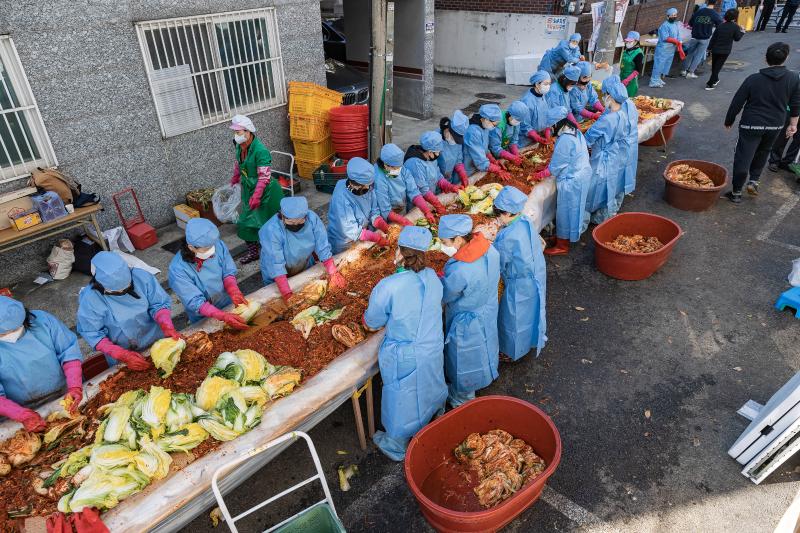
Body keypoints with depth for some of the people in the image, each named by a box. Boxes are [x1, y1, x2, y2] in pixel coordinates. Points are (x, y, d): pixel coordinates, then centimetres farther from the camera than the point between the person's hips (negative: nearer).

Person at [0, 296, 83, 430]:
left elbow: (69, 352, -11)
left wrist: (75, 387, -21)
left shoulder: (42, 320, -19)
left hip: (65, 394, 1)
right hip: (22, 409, -1)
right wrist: (23, 415, -28)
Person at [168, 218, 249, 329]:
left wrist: (234, 292, -24)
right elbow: (195, 302, -25)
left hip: (229, 304, 3)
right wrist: (223, 316, -36)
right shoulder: (178, 269, -27)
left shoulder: (218, 245, -19)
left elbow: (228, 272, -6)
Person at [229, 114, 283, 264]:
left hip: (265, 192, -8)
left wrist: (257, 196, -28)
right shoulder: (239, 146, -1)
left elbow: (264, 177, -25)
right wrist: (234, 180, 30)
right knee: (246, 222, 13)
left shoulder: (260, 150, -26)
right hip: (248, 190, 8)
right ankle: (252, 251, 29)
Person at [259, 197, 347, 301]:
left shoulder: (312, 218, -26)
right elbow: (276, 265, -37)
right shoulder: (271, 230, -35)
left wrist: (333, 273, -24)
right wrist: (287, 295, -41)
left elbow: (323, 247, -20)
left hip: (306, 270, 4)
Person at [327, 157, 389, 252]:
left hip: (364, 235, 5)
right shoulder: (341, 198, -33)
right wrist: (375, 237, -36)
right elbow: (351, 231, -31)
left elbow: (374, 212, -6)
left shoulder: (368, 188, -17)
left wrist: (384, 227, -23)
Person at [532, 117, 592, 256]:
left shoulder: (565, 139, -24)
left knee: (566, 211, 1)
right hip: (583, 175, 9)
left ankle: (562, 246, 12)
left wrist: (543, 174, -2)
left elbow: (557, 164, -18)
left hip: (571, 180, -9)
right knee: (575, 208, 22)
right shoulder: (577, 133, 5)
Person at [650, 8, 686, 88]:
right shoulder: (665, 25, -14)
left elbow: (678, 38, 12)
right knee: (659, 65, -6)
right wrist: (676, 41, -11)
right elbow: (665, 38, -21)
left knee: (666, 65, 14)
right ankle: (654, 81, -1)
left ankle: (658, 79, 24)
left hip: (671, 50, 9)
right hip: (663, 49, -9)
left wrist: (680, 49, 6)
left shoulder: (675, 24, 12)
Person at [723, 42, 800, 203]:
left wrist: (729, 121, 6)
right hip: (775, 126, 4)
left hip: (751, 125, -4)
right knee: (762, 153, 28)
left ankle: (736, 193, 8)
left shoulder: (753, 79, -12)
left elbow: (737, 103, -8)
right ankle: (754, 181, 25)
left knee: (743, 158, 2)